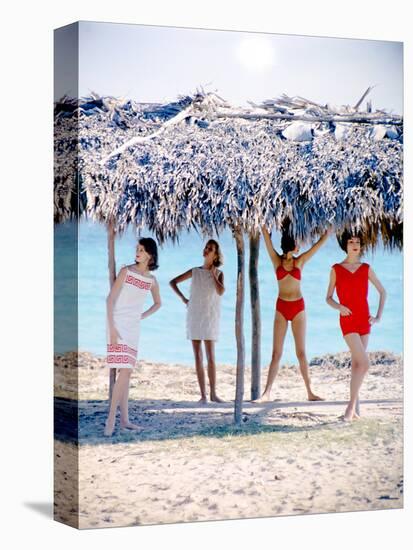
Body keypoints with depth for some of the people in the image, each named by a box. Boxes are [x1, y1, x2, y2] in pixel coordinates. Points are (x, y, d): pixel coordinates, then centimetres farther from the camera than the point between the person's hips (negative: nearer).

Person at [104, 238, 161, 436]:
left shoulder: (151, 280, 8)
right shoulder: (126, 271, -6)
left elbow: (158, 303, 26)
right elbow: (110, 299, -10)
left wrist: (142, 316, 11)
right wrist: (111, 327, -18)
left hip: (134, 327, 5)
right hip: (118, 324, -5)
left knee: (126, 372, 9)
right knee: (124, 371, -14)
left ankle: (124, 419, 14)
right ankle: (111, 418, -9)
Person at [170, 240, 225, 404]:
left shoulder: (219, 273, 3)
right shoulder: (195, 271, 6)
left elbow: (220, 291, -16)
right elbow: (173, 282, 10)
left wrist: (213, 273, -7)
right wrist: (183, 298, 0)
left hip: (210, 318, -1)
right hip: (194, 316, 1)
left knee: (211, 357, -7)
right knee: (198, 357, 0)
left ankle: (213, 393, -1)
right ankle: (203, 394, 3)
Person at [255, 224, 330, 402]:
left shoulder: (300, 261, 5)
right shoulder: (276, 260, 2)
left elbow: (320, 243, 8)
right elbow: (267, 237, -3)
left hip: (298, 307, 1)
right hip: (281, 308, -1)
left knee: (301, 352, 4)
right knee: (276, 353, -2)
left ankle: (310, 392, 8)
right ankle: (267, 393, -4)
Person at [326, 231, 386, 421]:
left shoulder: (366, 268, 7)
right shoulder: (336, 269, 1)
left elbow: (382, 291, 14)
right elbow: (328, 298, 5)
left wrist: (378, 316, 6)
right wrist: (338, 307, -16)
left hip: (364, 320, 4)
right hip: (347, 321, -4)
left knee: (356, 363, 5)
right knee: (364, 363, -17)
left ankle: (353, 408, 10)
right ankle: (351, 405, -9)